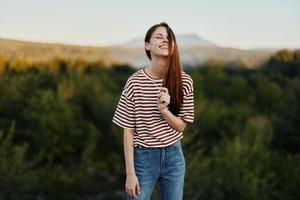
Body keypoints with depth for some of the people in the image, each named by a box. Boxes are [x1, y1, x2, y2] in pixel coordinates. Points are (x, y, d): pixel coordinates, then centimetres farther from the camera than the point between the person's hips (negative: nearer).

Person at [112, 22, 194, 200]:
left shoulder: (184, 81, -6)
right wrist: (130, 173, -10)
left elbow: (181, 126, -1)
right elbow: (128, 131, -8)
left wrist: (164, 110, -22)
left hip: (174, 156, 3)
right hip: (144, 157, -2)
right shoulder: (135, 82, -12)